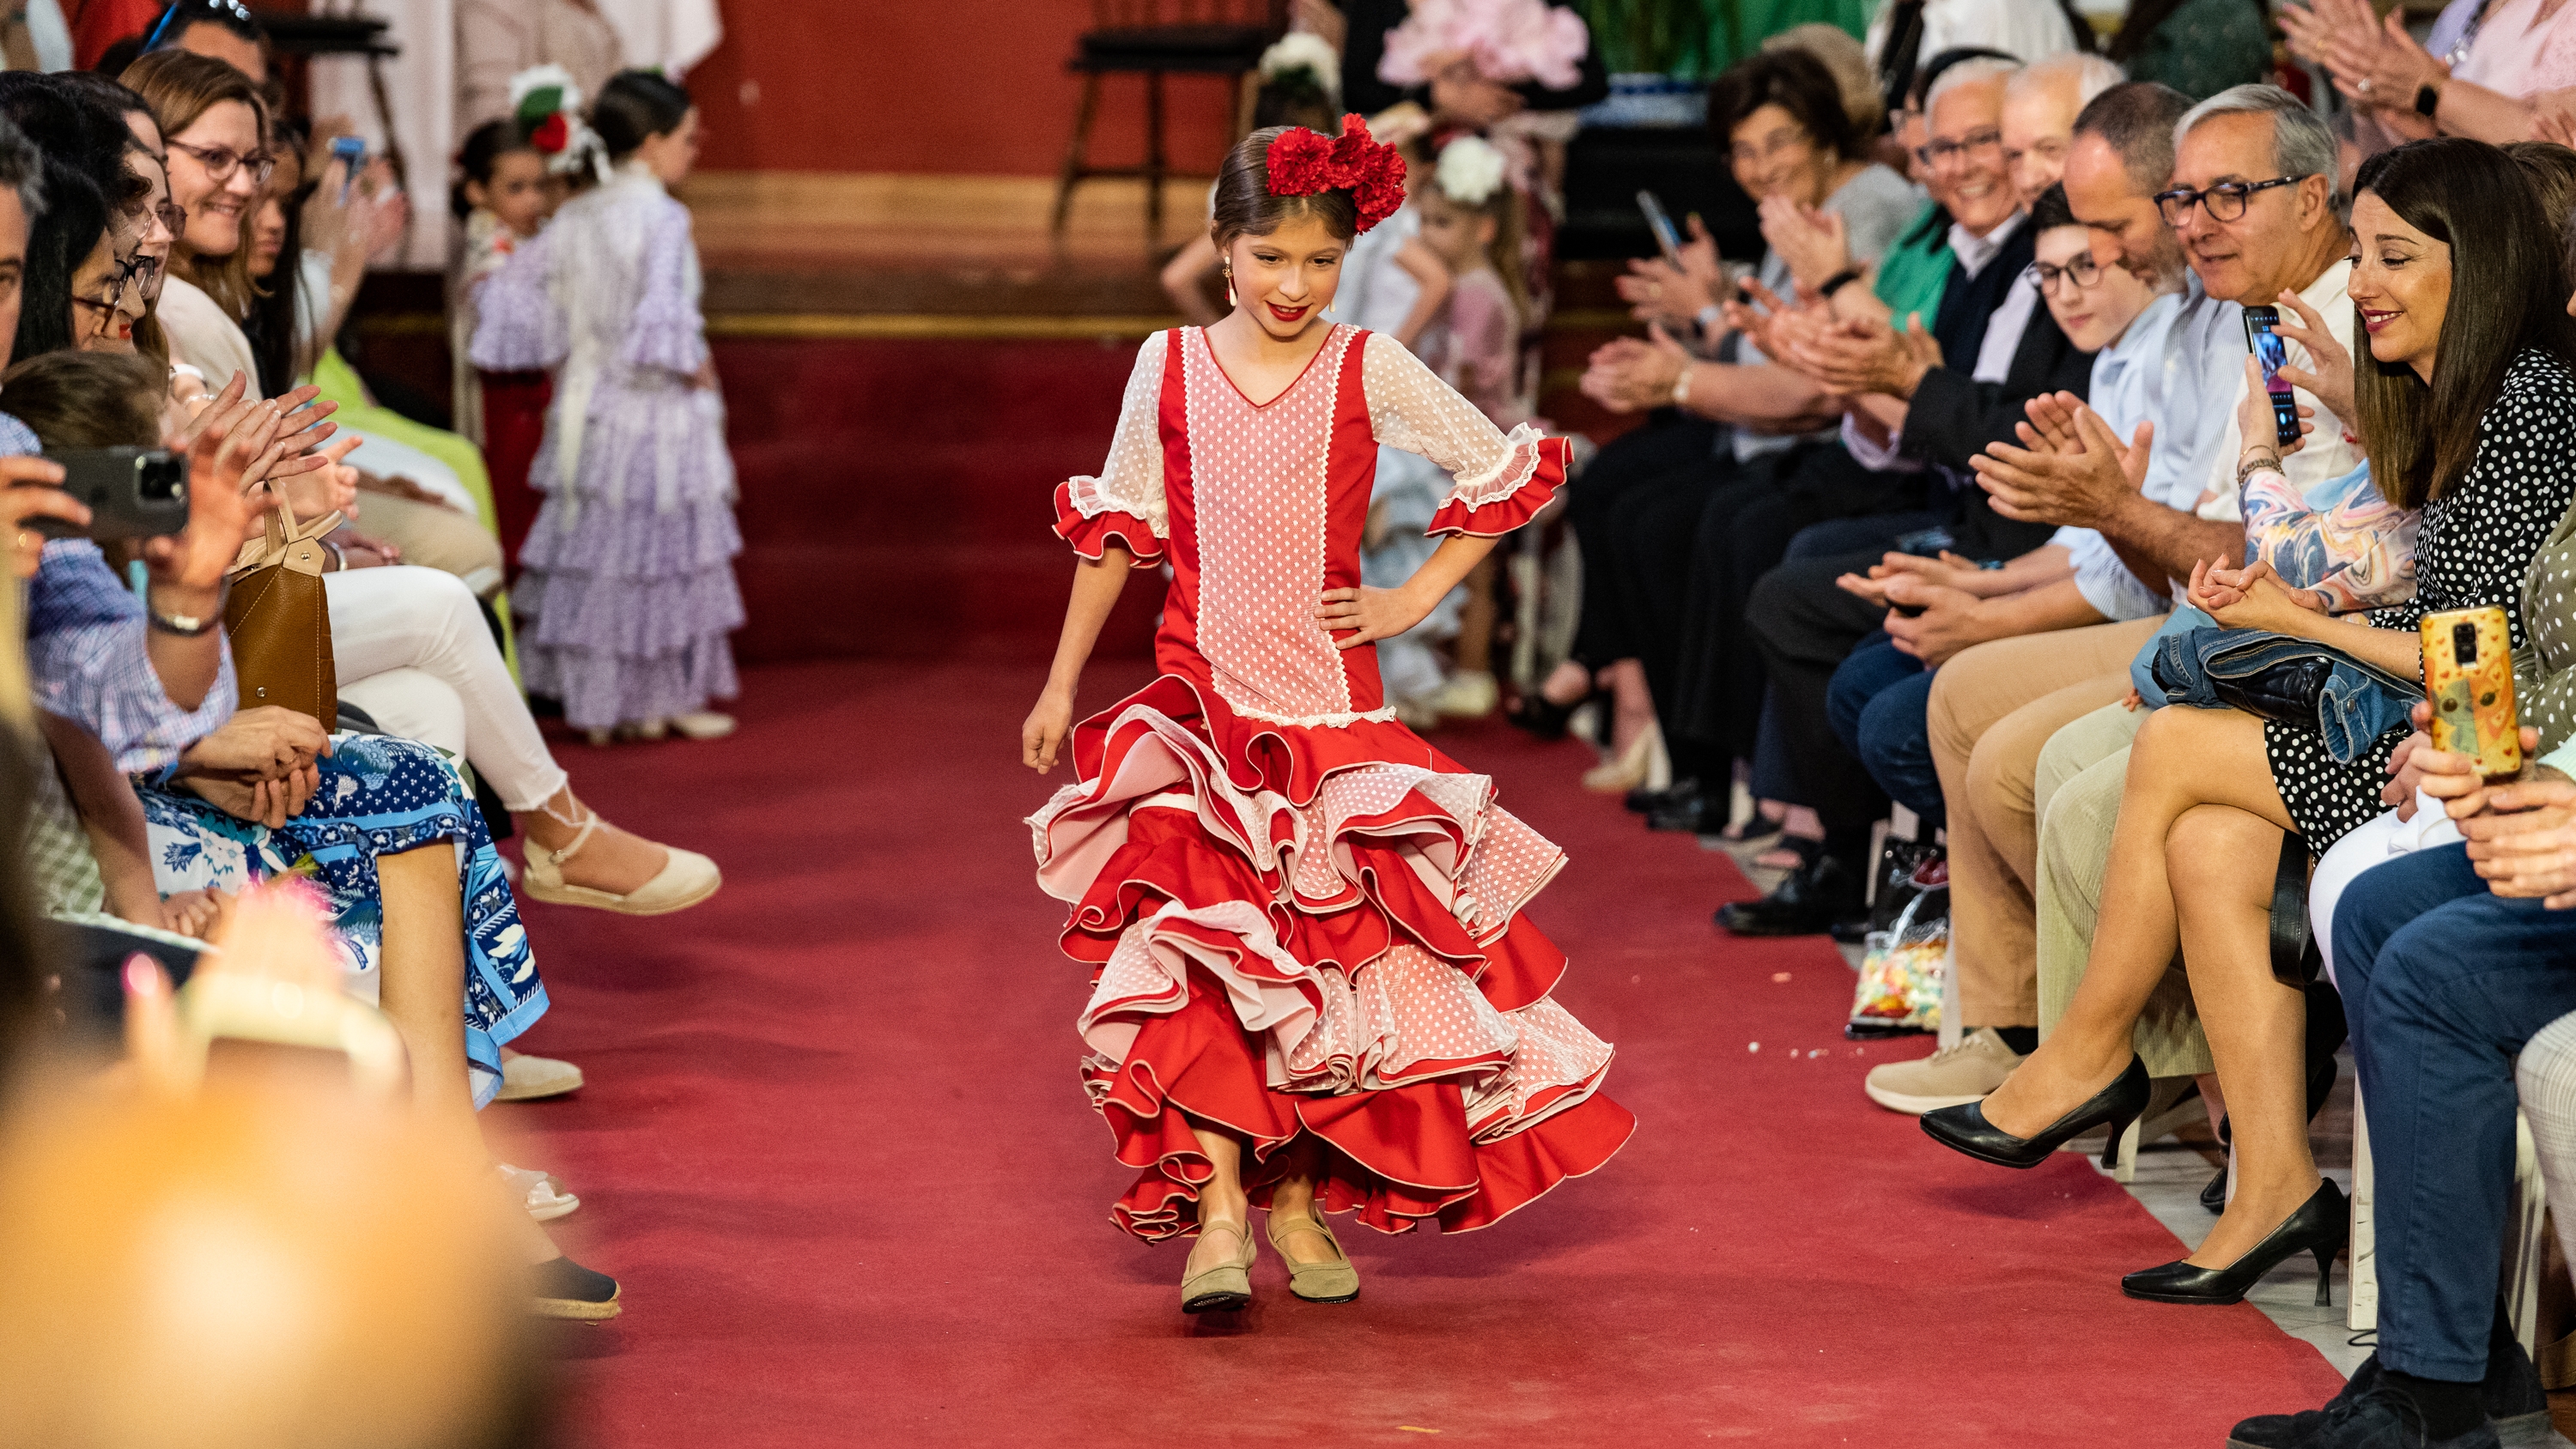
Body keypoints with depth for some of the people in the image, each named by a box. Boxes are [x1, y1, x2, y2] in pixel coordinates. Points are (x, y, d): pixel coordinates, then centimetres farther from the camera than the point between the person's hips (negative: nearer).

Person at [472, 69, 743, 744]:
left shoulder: (576, 216, 6)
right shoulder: (662, 217, -14)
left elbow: (513, 284, 7)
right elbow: (664, 312, -24)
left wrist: (560, 358, 15)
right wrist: (695, 369, -11)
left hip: (585, 405, 7)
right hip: (655, 415, -7)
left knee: (590, 549, 10)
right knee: (659, 550, 2)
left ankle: (598, 698, 14)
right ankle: (667, 699, 8)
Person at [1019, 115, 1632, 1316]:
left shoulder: (1368, 370, -1)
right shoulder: (1169, 367, 2)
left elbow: (1512, 470, 6)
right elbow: (1113, 530, 11)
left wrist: (1418, 597, 1)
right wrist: (1060, 684, 12)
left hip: (1333, 714, 0)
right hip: (1200, 709, 0)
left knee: (1335, 958, 0)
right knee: (1198, 952, -15)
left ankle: (1299, 1197, 14)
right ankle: (1216, 1212, -17)